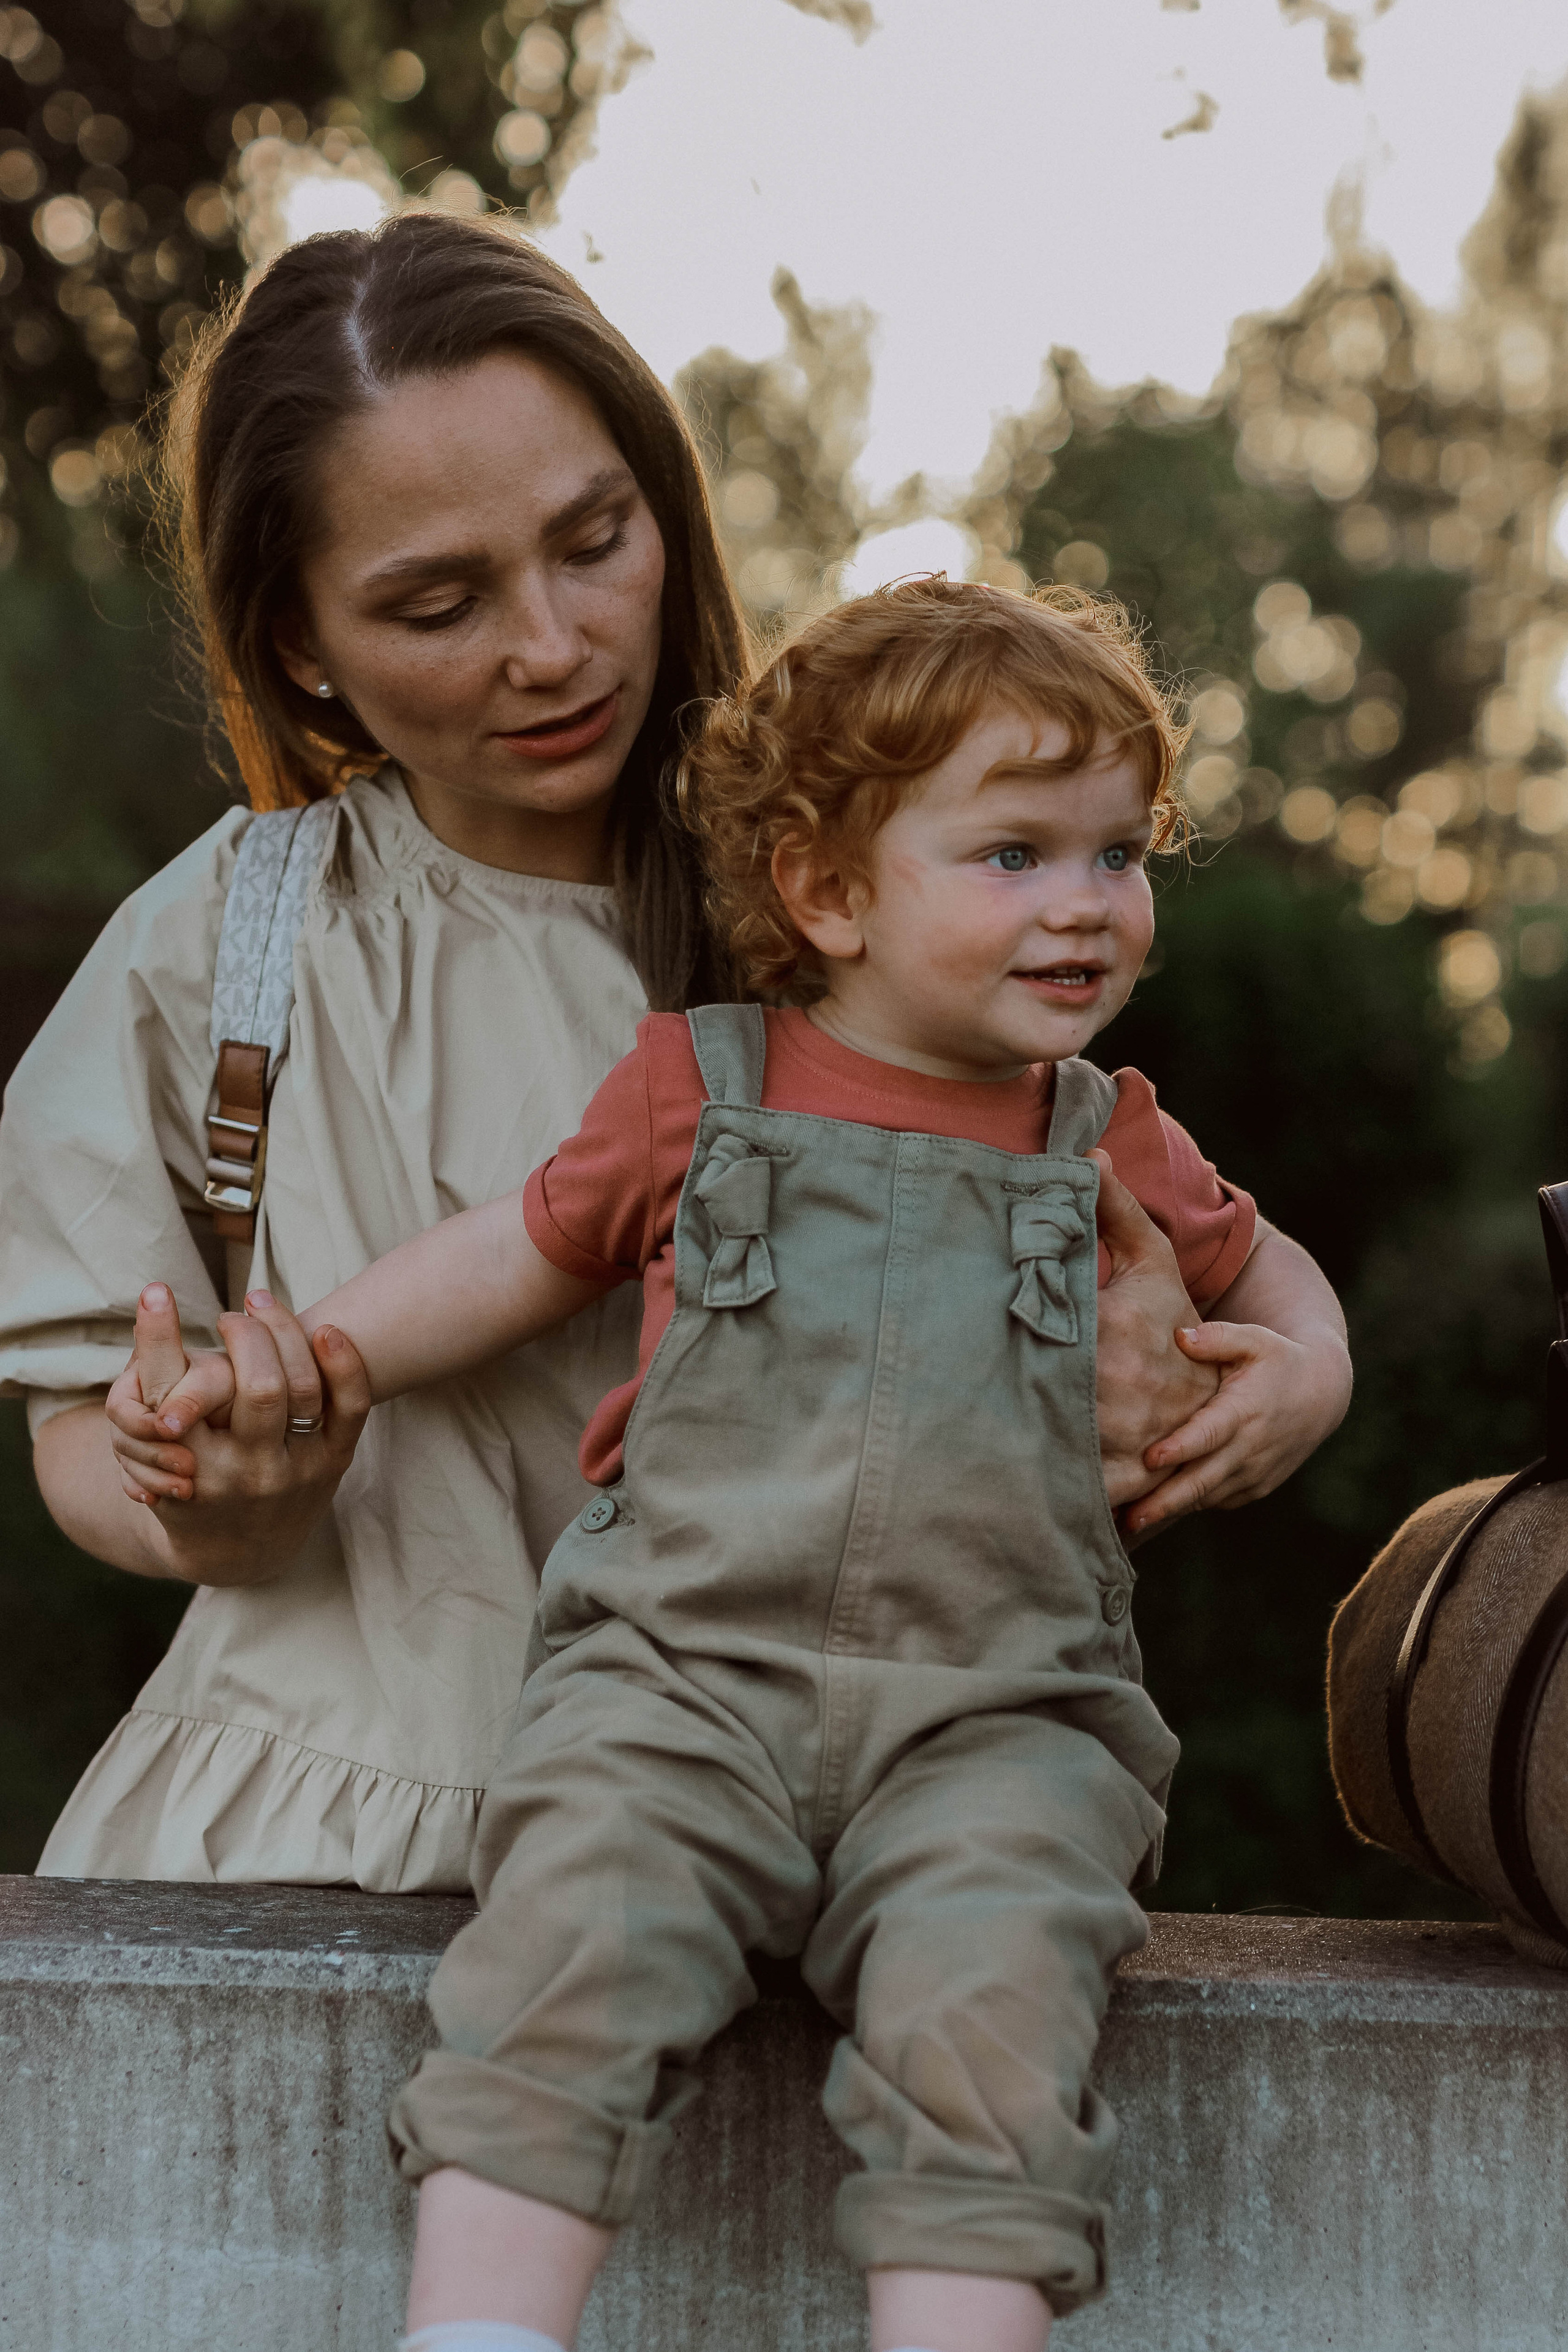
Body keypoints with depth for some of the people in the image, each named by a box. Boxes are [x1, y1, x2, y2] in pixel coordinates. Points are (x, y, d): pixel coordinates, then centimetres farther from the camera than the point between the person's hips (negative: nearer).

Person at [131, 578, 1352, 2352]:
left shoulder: (1113, 1147, 17)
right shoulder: (695, 1093, 12)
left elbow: (1261, 1267, 36)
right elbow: (519, 1259, 22)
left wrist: (1303, 1362, 15)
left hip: (991, 1719, 1)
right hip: (684, 1672, -1)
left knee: (988, 2001, -28)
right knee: (576, 1931, -28)